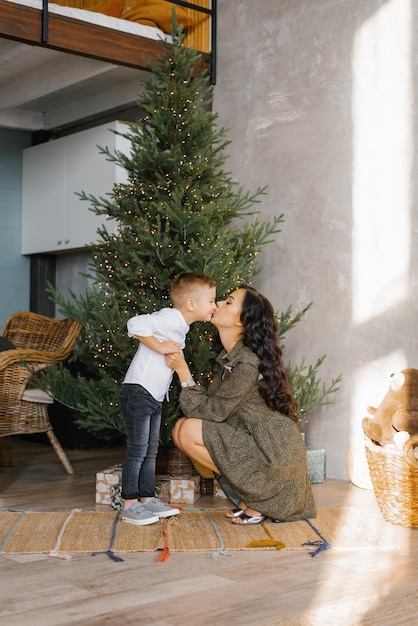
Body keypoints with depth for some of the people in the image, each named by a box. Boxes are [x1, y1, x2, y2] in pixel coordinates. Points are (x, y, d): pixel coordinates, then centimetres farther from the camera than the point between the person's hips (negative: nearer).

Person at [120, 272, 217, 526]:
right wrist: (158, 346, -26)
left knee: (151, 451, 15)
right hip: (138, 393, -10)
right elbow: (136, 323, -29)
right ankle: (130, 505, 5)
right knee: (138, 450, -4)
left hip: (155, 398, 10)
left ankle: (147, 499, 24)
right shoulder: (169, 318, -18)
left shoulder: (180, 327, 12)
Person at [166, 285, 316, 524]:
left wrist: (182, 369, -18)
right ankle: (249, 498, 10)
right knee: (183, 427, 5)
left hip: (273, 454, -10)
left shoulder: (248, 363, -22)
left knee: (187, 431, -17)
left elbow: (212, 411, -19)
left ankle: (254, 503, -3)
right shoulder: (228, 358, 9)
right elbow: (213, 406, 5)